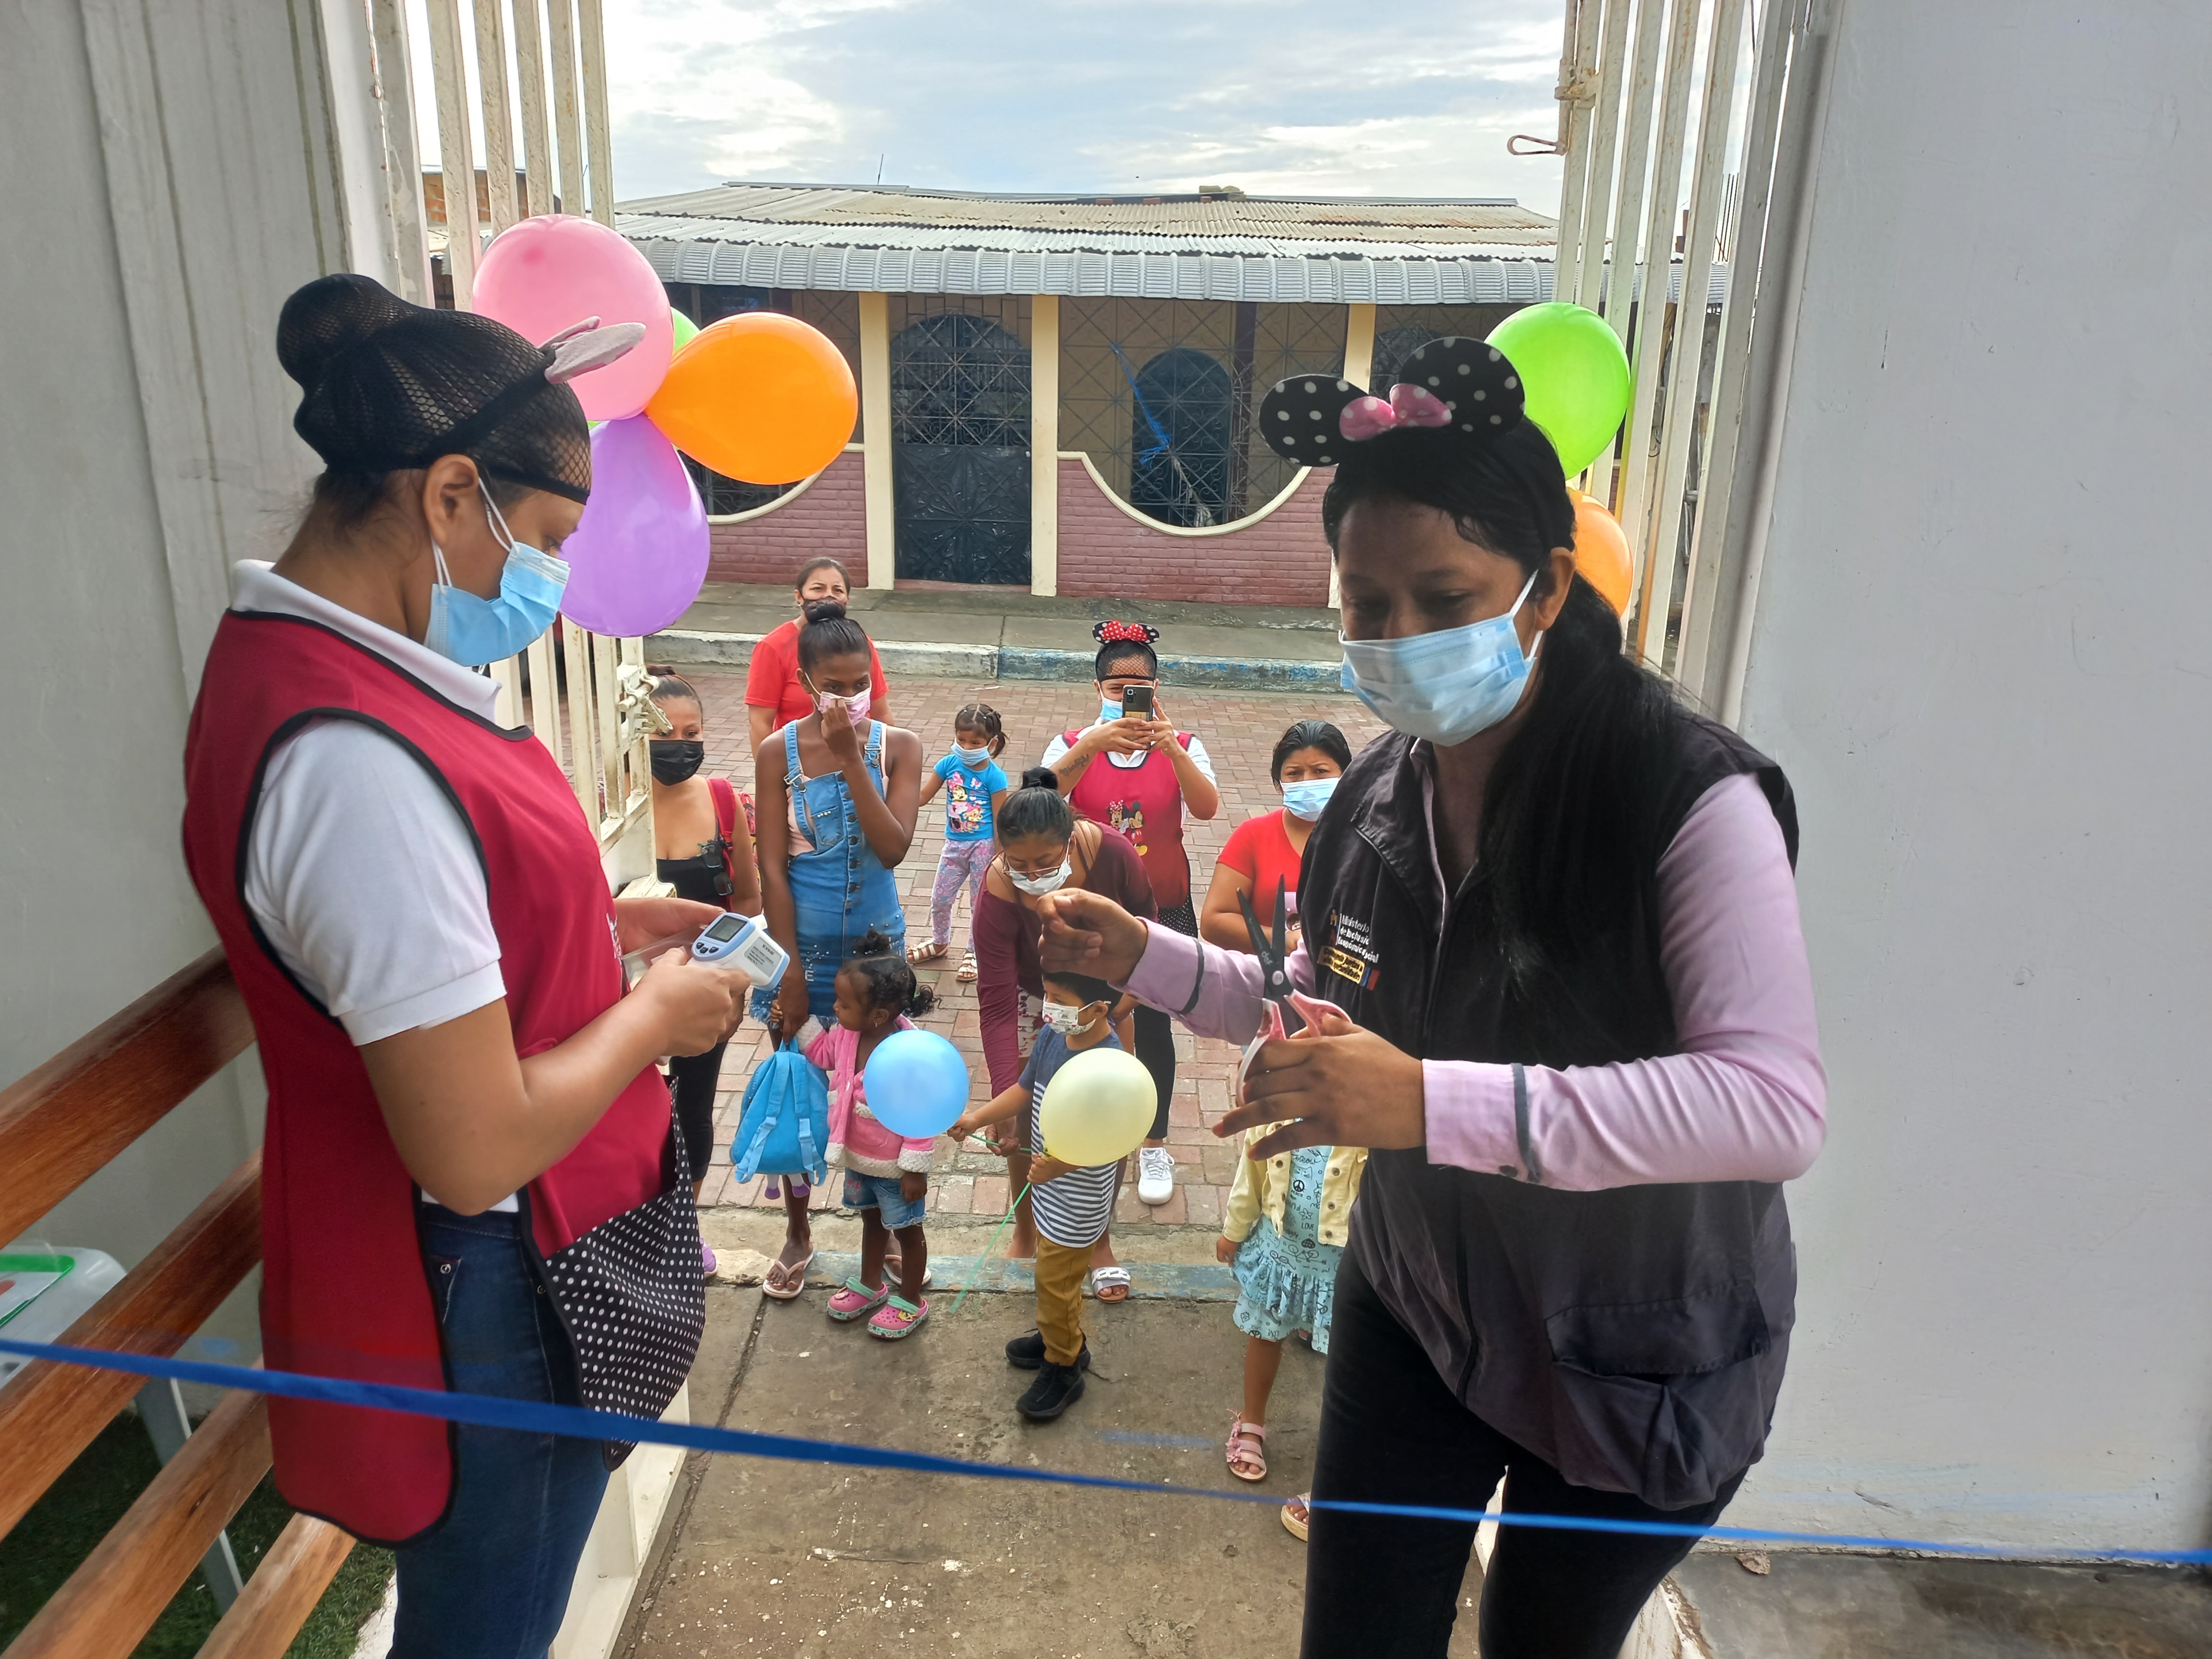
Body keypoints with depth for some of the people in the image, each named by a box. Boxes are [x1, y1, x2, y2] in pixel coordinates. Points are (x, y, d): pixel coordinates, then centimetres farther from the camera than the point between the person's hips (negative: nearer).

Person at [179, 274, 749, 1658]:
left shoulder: (297, 657, 2)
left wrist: (605, 923, 6)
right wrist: (656, 1015, -14)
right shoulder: (356, 761, -32)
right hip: (485, 1303, -9)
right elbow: (477, 1152, -30)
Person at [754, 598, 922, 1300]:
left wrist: (851, 759, -24)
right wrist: (790, 971, -12)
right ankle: (798, 1234, 27)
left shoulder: (897, 747, -6)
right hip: (802, 939, -1)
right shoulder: (779, 753, -9)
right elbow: (773, 868, -9)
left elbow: (894, 848, -18)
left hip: (875, 939, 1)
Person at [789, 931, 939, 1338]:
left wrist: (915, 1169, -21)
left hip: (896, 1167, -7)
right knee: (871, 1219, 29)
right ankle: (870, 1284, 52)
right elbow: (825, 1053, 10)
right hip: (857, 1157, 7)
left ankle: (911, 1301, 37)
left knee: (907, 1229, 17)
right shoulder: (846, 1033, -14)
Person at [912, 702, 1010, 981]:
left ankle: (974, 953, 27)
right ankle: (939, 942, 39)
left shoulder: (994, 776, -17)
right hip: (955, 843, 5)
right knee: (940, 899, 14)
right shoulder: (949, 764, -6)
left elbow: (999, 821, -12)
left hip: (983, 845, -4)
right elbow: (922, 796, 2)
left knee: (980, 903, 9)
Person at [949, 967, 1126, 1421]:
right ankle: (1063, 1339, 52)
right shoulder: (1054, 1034, -9)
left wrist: (1060, 1164, -45)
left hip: (1077, 1202, -8)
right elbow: (1026, 1089, 3)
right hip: (1050, 1190, 8)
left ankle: (1063, 1369, 34)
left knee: (1055, 1281, 10)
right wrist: (977, 1117, -6)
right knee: (1056, 1274, 28)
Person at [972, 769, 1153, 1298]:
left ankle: (1100, 1240, 24)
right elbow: (998, 1005, -36)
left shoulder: (1112, 853, -35)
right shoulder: (998, 895, -37)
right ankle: (1025, 1236, 27)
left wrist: (1129, 992, -11)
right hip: (1033, 996, -1)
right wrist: (1006, 1093, -42)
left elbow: (1143, 918, -11)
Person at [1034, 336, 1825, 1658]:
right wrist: (1146, 958, -4)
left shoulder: (1691, 800, -26)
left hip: (1641, 1367, -4)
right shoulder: (1376, 800, -5)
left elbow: (1776, 1105, -36)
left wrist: (1435, 1102, -44)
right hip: (1416, 1312, 5)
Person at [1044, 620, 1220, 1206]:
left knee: (1152, 1024, 4)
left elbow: (1207, 808, -22)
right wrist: (1091, 746, -37)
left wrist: (1169, 747, -36)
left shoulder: (1181, 748, -3)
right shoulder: (1074, 745, -4)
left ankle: (1154, 1144, 25)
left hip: (1159, 912, 0)